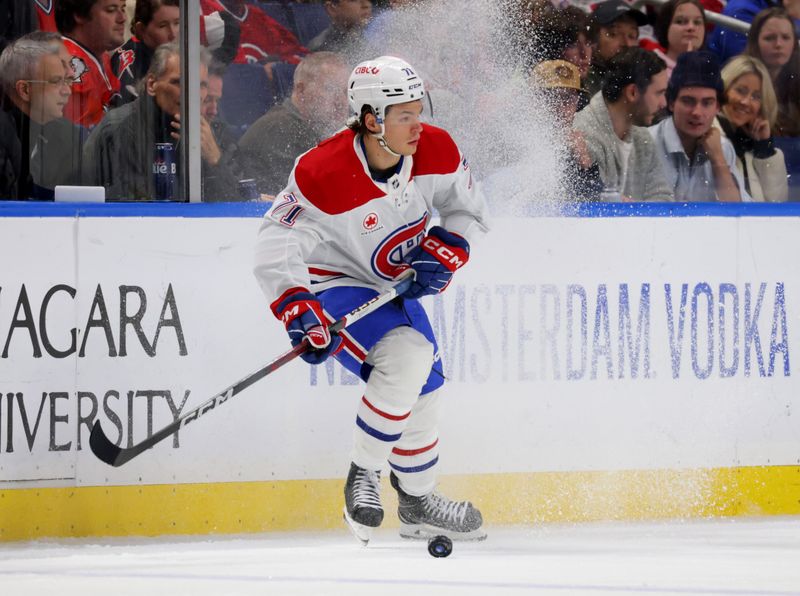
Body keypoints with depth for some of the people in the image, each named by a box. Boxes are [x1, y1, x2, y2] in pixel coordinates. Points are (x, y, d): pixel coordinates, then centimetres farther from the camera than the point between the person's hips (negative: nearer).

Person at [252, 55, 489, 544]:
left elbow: (470, 212, 1)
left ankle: (418, 504, 35)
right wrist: (300, 313, -38)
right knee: (406, 356, -28)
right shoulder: (323, 175, -32)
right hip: (333, 282, -7)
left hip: (395, 283, 7)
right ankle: (364, 477, -12)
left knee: (423, 390, 14)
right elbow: (276, 246, -28)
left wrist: (441, 257, -15)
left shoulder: (437, 152, -15)